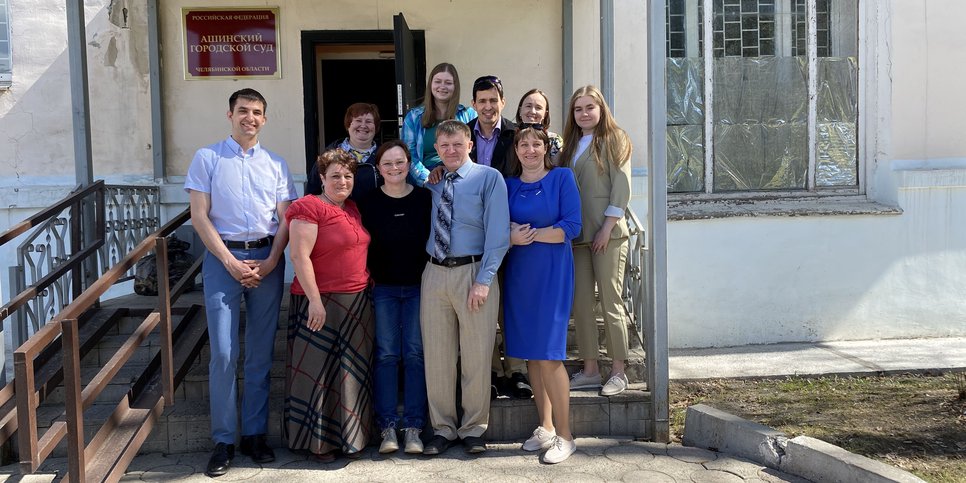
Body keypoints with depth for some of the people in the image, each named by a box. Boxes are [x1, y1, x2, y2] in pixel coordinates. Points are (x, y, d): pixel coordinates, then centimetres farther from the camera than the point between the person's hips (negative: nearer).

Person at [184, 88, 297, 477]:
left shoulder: (276, 164, 12)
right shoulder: (207, 158, 4)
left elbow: (285, 219, 8)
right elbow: (199, 216, -2)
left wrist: (270, 262, -6)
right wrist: (231, 262, -10)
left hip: (268, 260, 3)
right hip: (223, 257, -3)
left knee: (261, 354, 6)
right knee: (224, 354, -7)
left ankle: (255, 434, 16)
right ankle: (223, 441, 3)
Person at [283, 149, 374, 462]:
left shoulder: (353, 209, 13)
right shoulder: (309, 208, -11)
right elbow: (299, 256, -18)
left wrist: (365, 291, 15)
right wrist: (315, 300, -21)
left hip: (356, 303, 8)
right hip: (321, 304, -8)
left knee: (351, 372, 13)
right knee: (318, 370, 2)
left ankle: (347, 436, 24)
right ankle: (317, 440, 14)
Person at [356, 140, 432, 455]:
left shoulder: (425, 198, 0)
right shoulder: (369, 202, 1)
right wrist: (368, 278, -2)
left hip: (418, 286, 0)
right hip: (382, 288, 0)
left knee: (415, 354, -1)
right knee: (386, 354, -1)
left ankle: (413, 428, 4)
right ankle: (387, 428, 3)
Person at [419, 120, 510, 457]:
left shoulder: (489, 178, -1)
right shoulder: (430, 182, 13)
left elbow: (497, 233, -7)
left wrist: (483, 280, -13)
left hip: (473, 271, -4)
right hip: (434, 273, 4)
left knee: (476, 354, 2)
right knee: (436, 355, 7)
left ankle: (473, 429, 17)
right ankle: (443, 429, 20)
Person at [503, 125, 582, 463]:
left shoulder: (562, 178, -1)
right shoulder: (508, 185, 11)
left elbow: (572, 226, -8)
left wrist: (531, 235, -13)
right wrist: (511, 236, -11)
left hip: (552, 272, -4)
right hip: (518, 273, 4)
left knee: (549, 353, -8)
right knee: (529, 352, 6)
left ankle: (564, 436, 0)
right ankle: (545, 427, 18)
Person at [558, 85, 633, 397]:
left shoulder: (614, 139, 0)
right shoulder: (572, 145, 18)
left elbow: (621, 187, -7)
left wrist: (607, 227, -13)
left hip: (606, 234, -6)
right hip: (578, 234, 6)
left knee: (610, 302, -4)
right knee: (580, 302, 5)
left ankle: (618, 372, 5)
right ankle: (590, 370, 13)